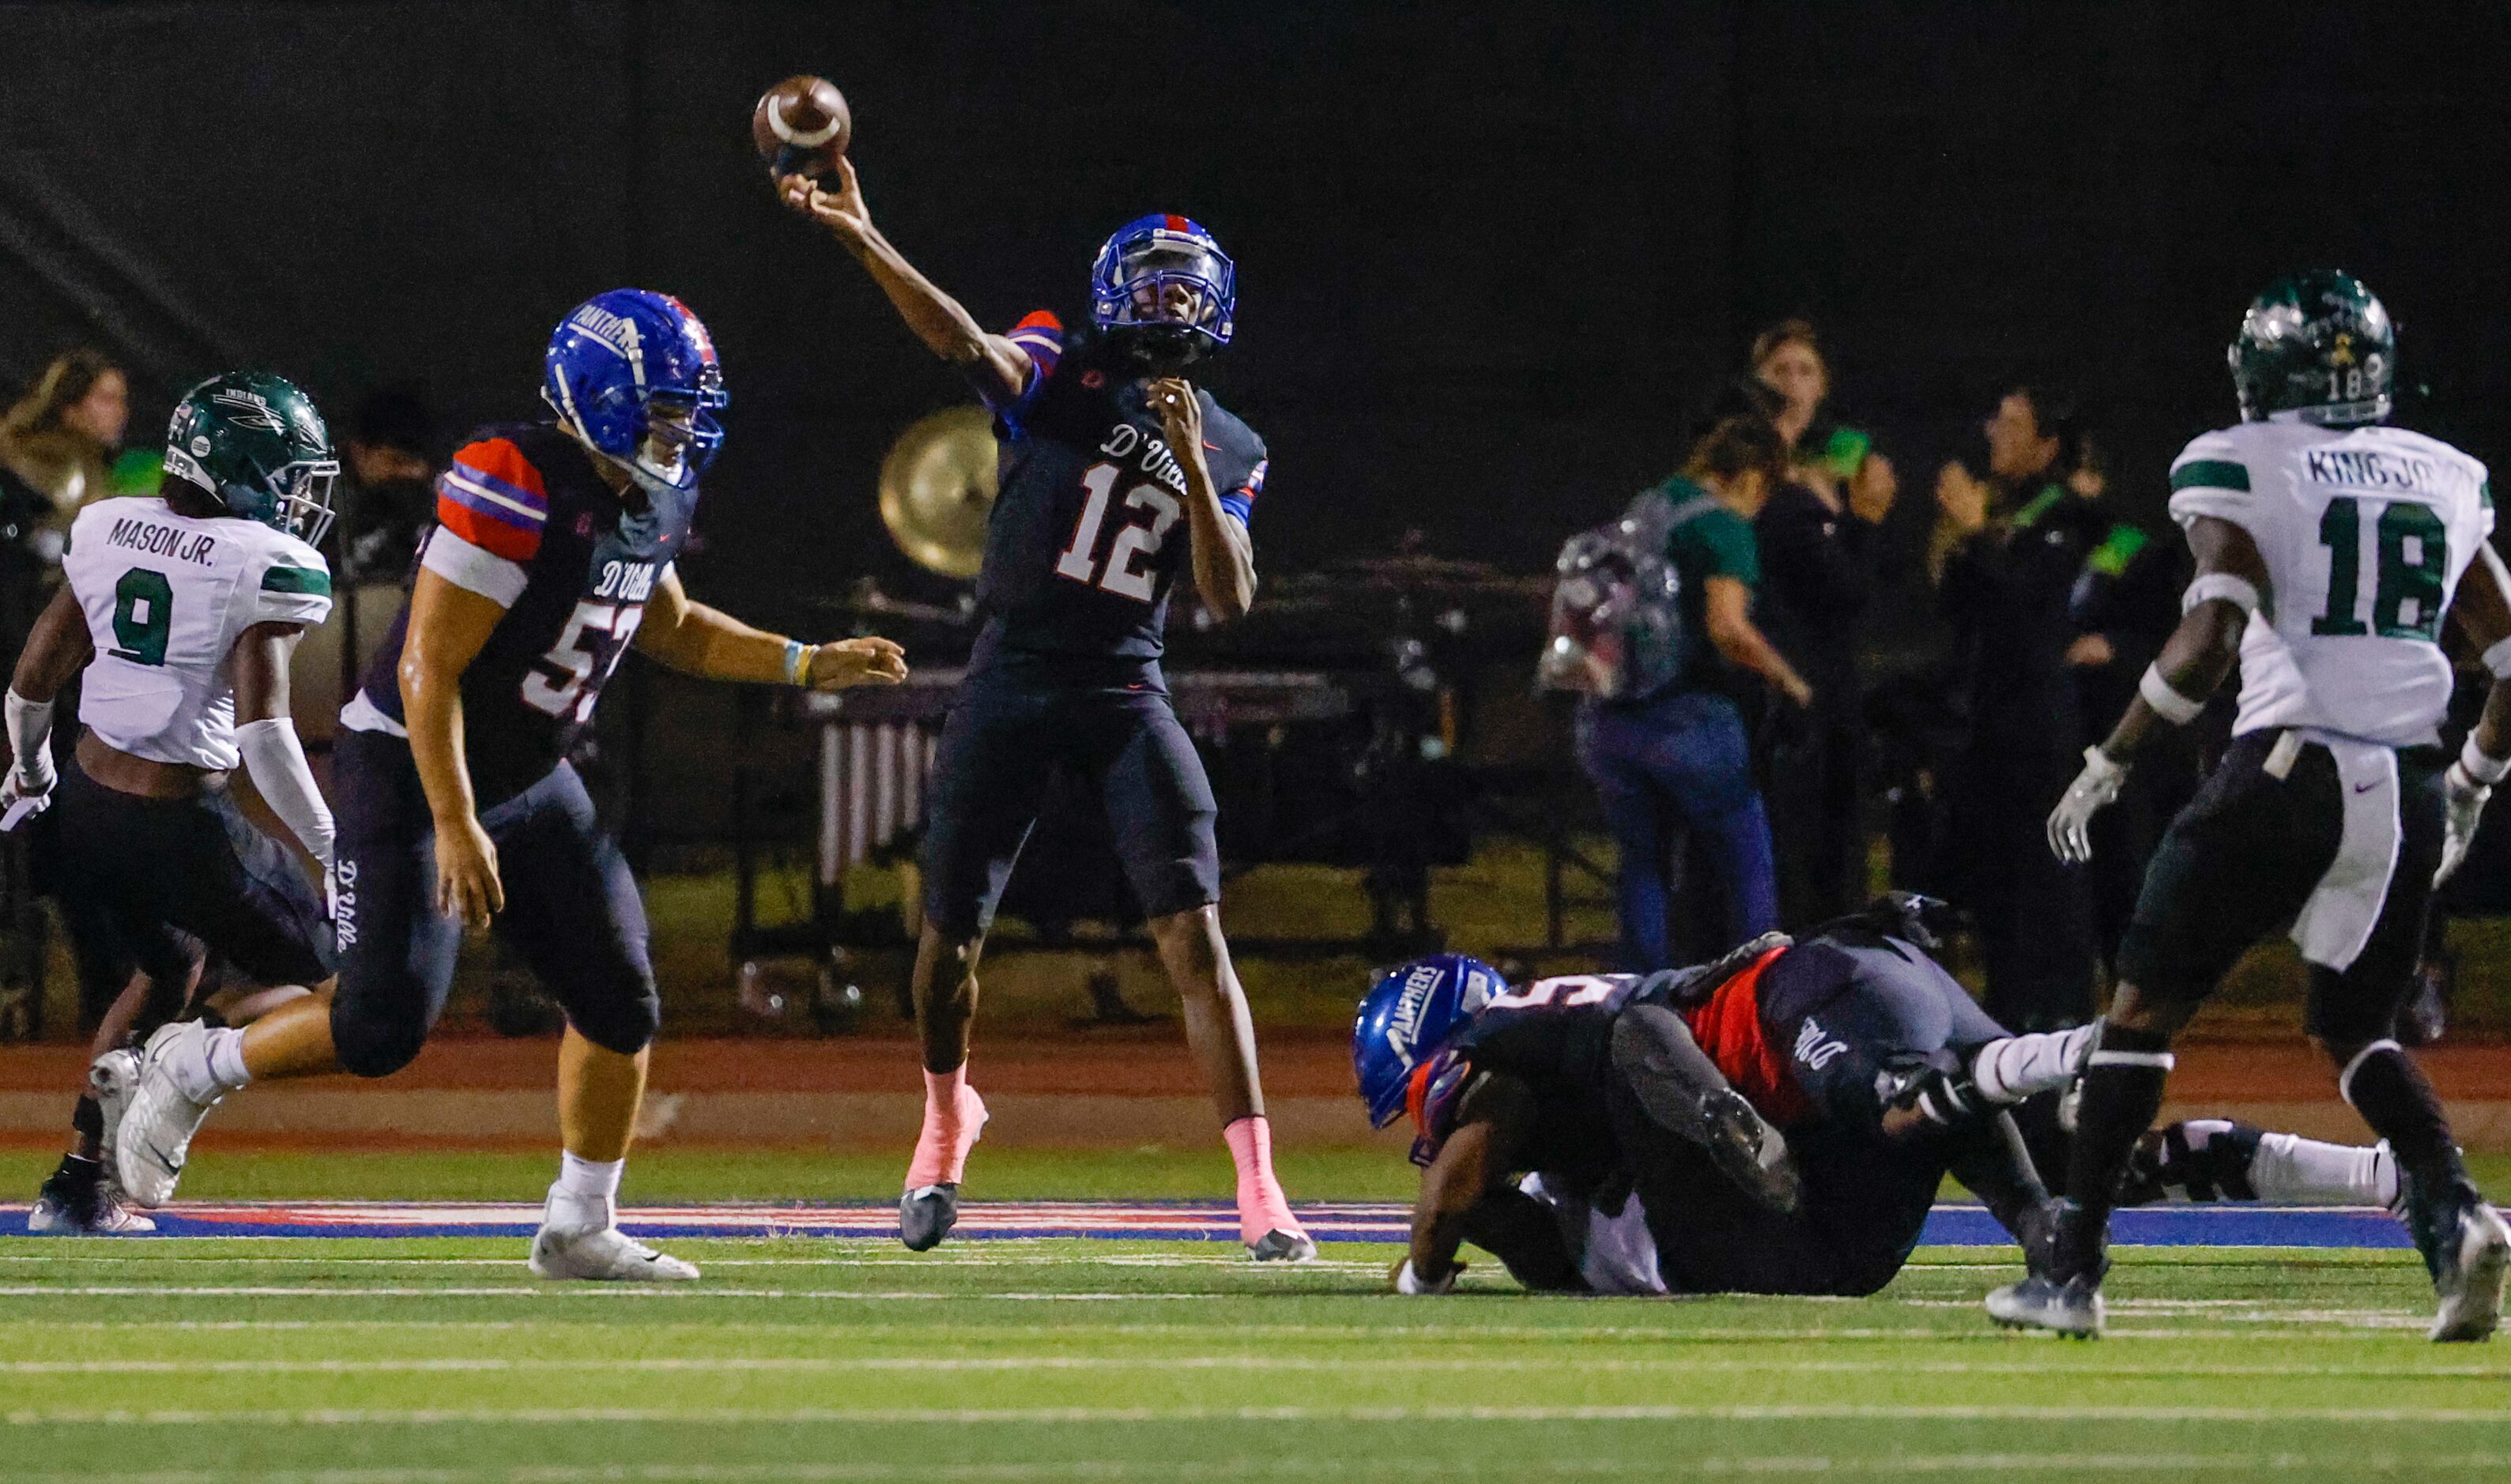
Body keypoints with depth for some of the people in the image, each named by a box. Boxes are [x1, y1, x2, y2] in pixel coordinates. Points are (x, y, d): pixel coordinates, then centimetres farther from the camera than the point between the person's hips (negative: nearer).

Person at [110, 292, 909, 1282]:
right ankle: (194, 1071, 8)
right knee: (385, 1026, -16)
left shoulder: (654, 499, 2)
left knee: (620, 1004, 3)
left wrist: (809, 666, 14)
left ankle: (579, 1231, 16)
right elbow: (429, 670, -26)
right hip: (410, 769, -9)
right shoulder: (515, 494, -26)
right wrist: (454, 827, -28)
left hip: (525, 781, 9)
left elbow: (670, 628, 23)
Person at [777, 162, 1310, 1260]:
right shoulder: (1062, 375, 0)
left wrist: (1189, 462, -13)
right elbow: (967, 345, -19)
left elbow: (1230, 601, 0)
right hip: (1012, 681, -1)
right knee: (951, 930, 5)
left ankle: (1259, 1189, -12)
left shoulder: (1229, 452, 9)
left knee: (1193, 932, -11)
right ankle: (945, 1119, 36)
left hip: (1127, 690, 1)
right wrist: (862, 240, -36)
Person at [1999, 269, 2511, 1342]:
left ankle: (2071, 1272, 5)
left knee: (2144, 1010, 7)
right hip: (2406, 789, 5)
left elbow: (2213, 636, -16)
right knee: (2357, 1032, 19)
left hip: (2288, 768, -5)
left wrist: (2109, 763, -8)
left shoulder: (2240, 469, -3)